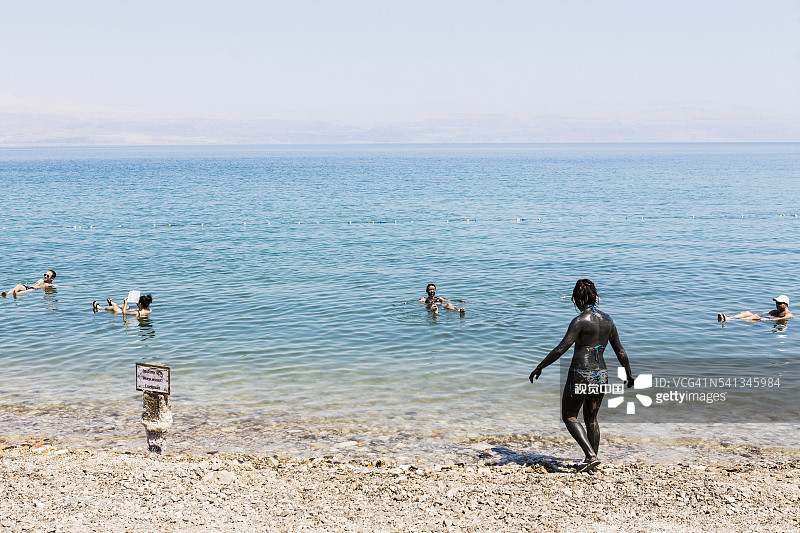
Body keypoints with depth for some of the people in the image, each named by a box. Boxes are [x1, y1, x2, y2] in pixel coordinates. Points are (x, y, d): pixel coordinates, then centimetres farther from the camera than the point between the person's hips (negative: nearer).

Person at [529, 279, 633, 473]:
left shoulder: (580, 321, -14)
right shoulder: (607, 320, 6)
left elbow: (561, 349, -20)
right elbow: (620, 351, 12)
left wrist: (539, 367, -14)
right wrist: (629, 375, 25)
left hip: (580, 373, -6)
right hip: (601, 375, 7)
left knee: (569, 417, 9)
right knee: (591, 419, 20)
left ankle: (591, 456, -5)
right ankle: (592, 461, 22)